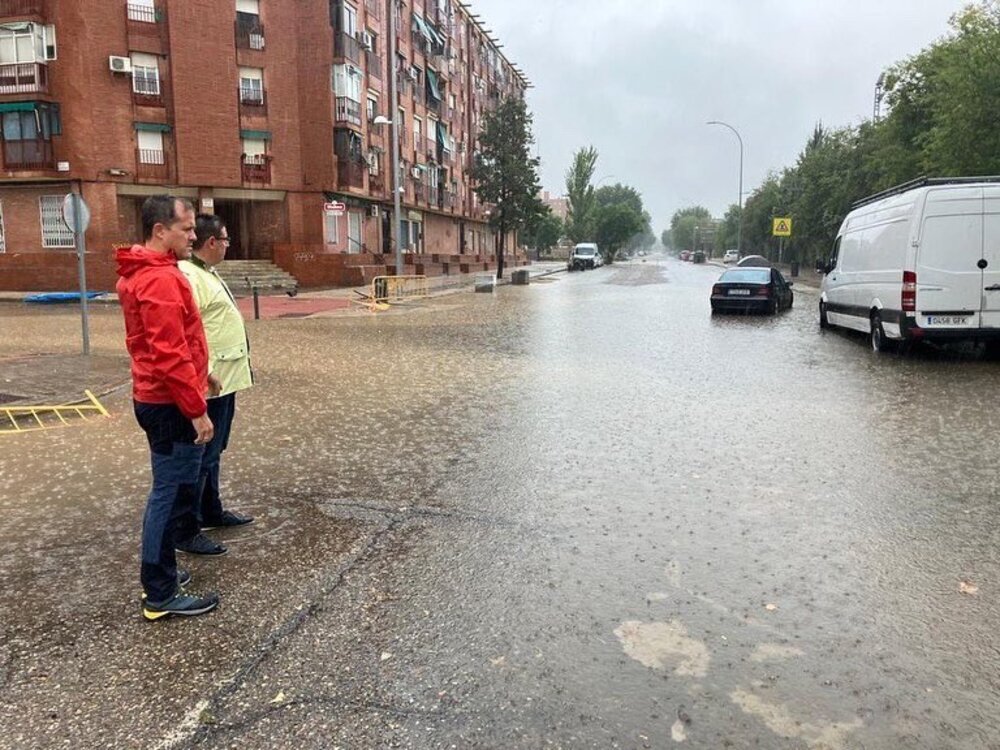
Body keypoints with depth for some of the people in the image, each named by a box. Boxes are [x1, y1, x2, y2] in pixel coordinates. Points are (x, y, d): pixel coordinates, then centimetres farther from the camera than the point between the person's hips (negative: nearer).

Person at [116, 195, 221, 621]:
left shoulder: (139, 274, 13)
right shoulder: (162, 279, -21)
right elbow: (170, 355, -25)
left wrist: (198, 375, 19)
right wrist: (197, 409, -20)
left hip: (156, 399, 11)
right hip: (171, 405, -11)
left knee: (169, 491, 19)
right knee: (172, 493, -2)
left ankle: (160, 573, 32)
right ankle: (161, 595, 9)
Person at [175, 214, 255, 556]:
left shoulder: (206, 272, 15)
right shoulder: (188, 276, -19)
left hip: (225, 379, 11)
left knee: (212, 451, 20)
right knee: (202, 455, -3)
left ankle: (212, 512, 34)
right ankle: (186, 531, 8)